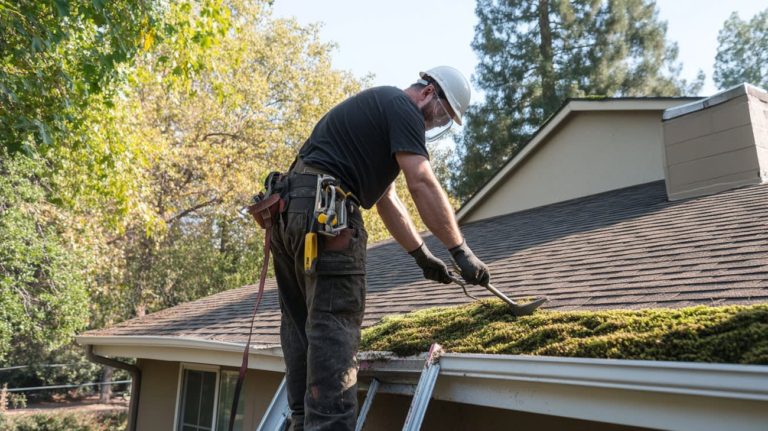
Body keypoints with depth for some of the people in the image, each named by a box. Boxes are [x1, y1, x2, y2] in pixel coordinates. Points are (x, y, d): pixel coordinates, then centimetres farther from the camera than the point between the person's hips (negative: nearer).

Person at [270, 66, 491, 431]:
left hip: (289, 209, 10)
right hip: (323, 209, -10)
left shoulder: (378, 110, 30)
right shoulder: (401, 107, 1)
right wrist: (461, 252, -8)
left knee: (304, 330, 11)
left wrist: (422, 255, 30)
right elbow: (422, 185, -12)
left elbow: (386, 199, 29)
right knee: (333, 329, -9)